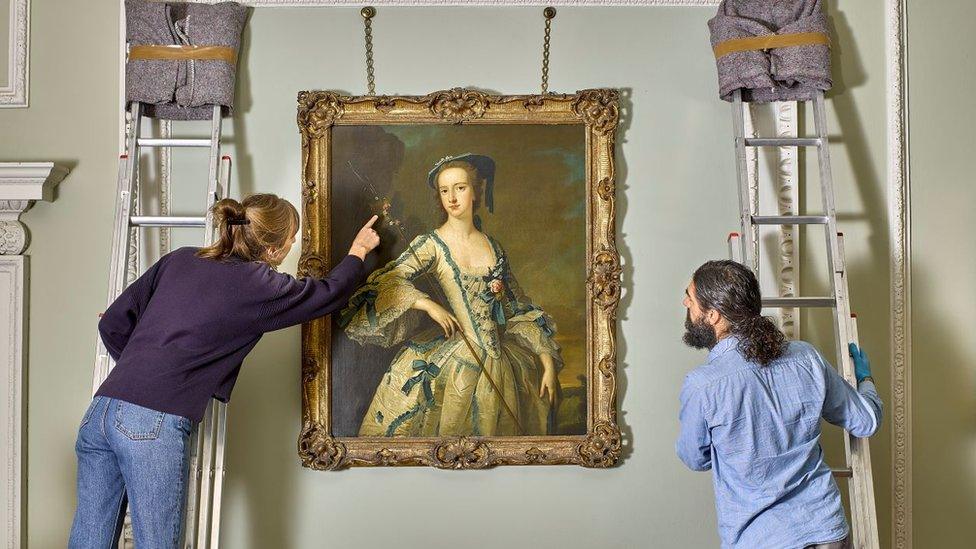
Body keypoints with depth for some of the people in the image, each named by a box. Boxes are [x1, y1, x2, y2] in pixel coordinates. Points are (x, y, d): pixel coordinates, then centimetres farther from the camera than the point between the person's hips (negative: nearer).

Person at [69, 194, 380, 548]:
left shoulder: (179, 260, 15)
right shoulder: (258, 286, 0)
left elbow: (113, 325, 18)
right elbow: (330, 293, 16)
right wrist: (359, 251, 35)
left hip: (100, 411, 7)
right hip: (154, 426, -6)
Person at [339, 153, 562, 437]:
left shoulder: (493, 247, 9)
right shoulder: (431, 244, -3)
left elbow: (520, 309, 13)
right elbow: (384, 283, -14)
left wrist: (548, 362, 8)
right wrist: (429, 304, -24)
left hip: (498, 365, 4)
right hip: (455, 359, -4)